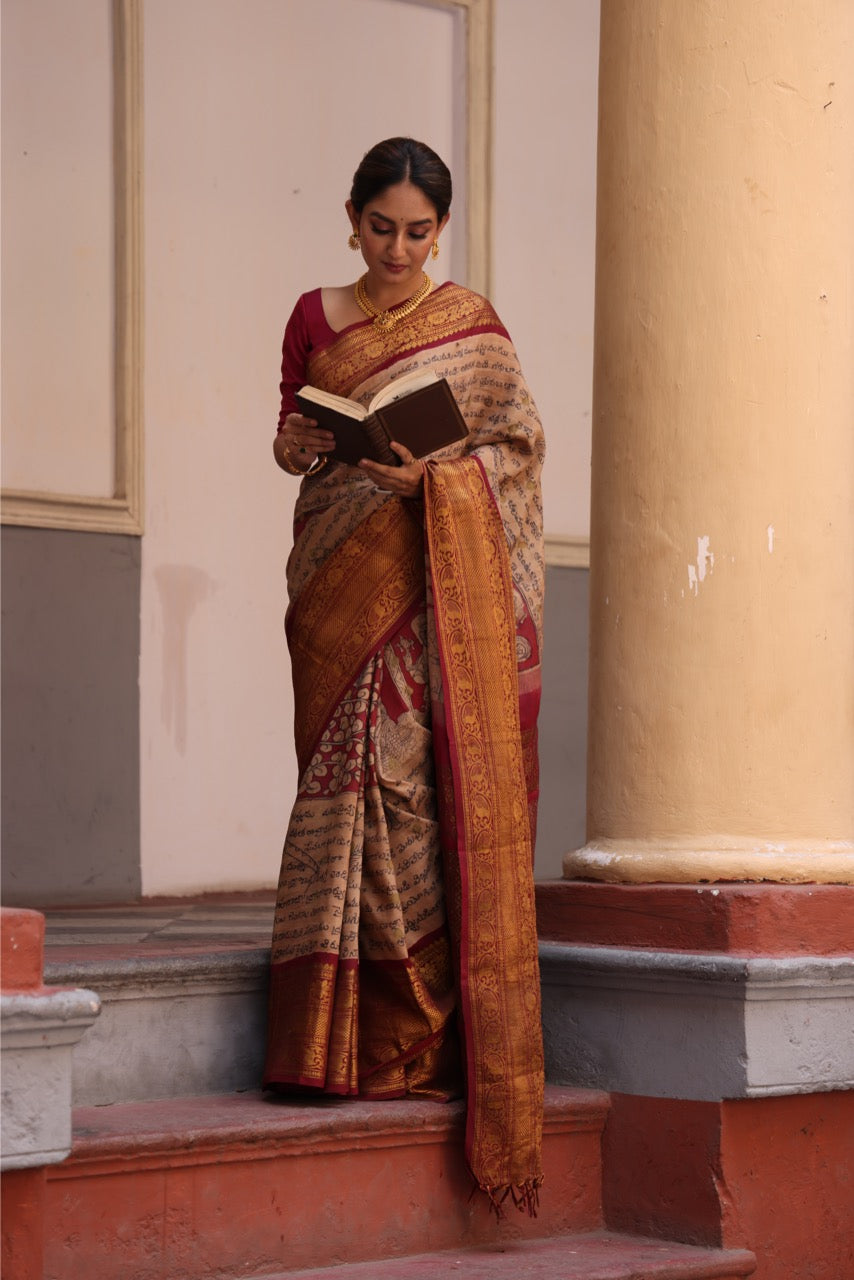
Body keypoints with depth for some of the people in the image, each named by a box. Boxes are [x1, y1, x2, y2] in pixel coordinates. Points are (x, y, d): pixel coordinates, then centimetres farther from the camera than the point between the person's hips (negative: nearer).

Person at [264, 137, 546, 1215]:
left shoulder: (469, 322, 8)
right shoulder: (315, 318, 13)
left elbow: (520, 444, 5)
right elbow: (288, 440, 16)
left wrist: (434, 470, -12)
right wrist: (299, 442, -7)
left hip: (442, 579, -1)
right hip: (343, 577, 1)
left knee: (436, 781, -9)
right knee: (354, 773, -7)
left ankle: (424, 1036, -6)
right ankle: (343, 1040, -6)